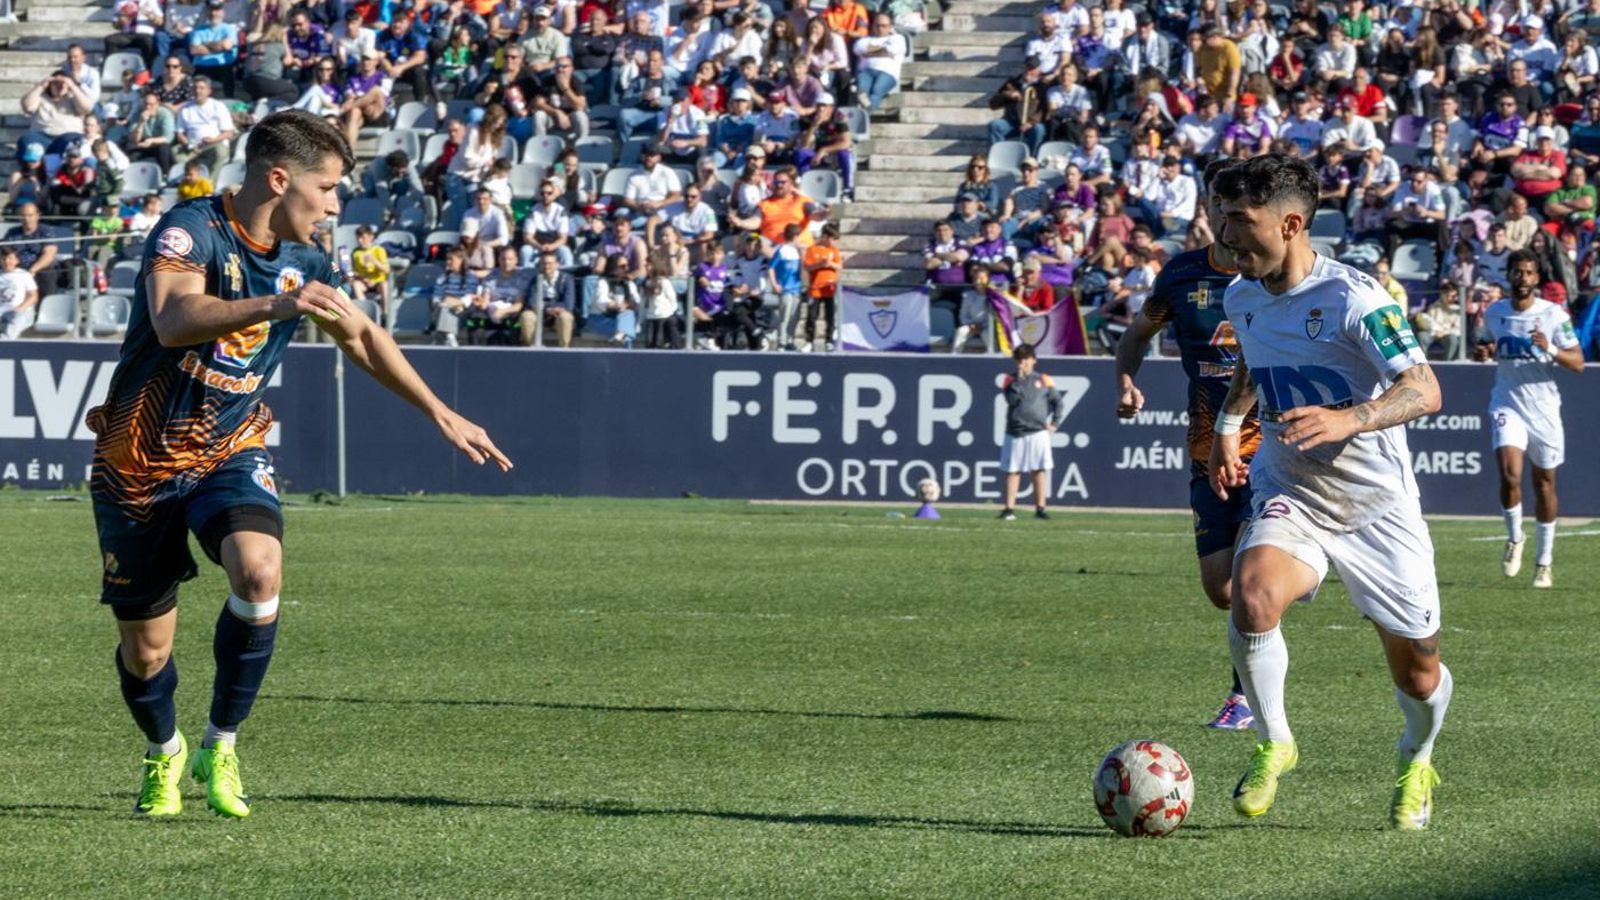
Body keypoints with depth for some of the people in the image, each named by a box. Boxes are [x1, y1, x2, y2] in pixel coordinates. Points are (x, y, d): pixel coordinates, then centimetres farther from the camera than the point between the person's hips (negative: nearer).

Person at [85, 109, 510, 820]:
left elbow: (362, 337, 19)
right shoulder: (191, 229, -18)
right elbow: (173, 319, -36)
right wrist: (275, 305, -49)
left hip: (230, 452, 4)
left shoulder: (301, 262, 3)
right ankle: (164, 753, 36)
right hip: (140, 461, -4)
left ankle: (221, 746, -9)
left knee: (259, 572, -28)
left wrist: (443, 416, 18)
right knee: (145, 648, 2)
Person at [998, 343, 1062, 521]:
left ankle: (1040, 508, 3)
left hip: (1038, 432, 0)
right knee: (1012, 471, 1)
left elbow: (1057, 402, 13)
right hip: (1014, 433, 0)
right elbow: (1011, 399, -11)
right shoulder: (1010, 380, 6)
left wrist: (1054, 423, 6)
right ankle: (1009, 509, 2)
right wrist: (1019, 379, -14)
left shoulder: (1043, 380, 6)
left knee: (1039, 471, -1)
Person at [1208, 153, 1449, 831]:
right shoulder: (1242, 298, 1)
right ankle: (1272, 744, -8)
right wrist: (1227, 425, 13)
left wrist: (1349, 419, -43)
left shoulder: (1353, 298, -20)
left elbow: (1425, 392, -27)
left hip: (1377, 502, -3)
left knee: (1418, 677, 6)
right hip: (1288, 495, 3)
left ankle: (1416, 760, 41)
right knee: (1252, 600, -29)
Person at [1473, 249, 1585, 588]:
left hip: (1543, 406, -1)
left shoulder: (1553, 315, -7)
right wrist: (1484, 352, 0)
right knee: (1510, 476, -19)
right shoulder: (1494, 313, 3)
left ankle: (1544, 562, 20)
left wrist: (1549, 350, -25)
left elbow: (1578, 363, -7)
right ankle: (1514, 539, 8)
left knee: (1544, 482, 7)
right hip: (1507, 404, 1)